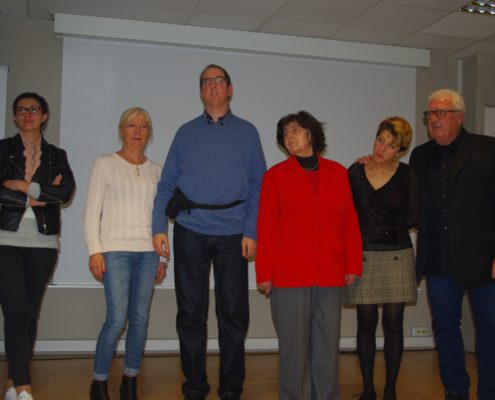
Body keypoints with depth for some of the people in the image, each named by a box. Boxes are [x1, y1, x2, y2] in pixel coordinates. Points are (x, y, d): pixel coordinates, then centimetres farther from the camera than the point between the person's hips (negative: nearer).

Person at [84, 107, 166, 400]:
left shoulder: (156, 170, 12)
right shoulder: (106, 164, 3)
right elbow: (93, 210, 0)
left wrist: (162, 257, 10)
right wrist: (95, 250, -8)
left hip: (147, 252, 4)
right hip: (115, 250, -3)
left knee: (140, 318, 4)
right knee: (117, 318, -9)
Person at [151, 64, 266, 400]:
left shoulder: (247, 132, 8)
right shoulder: (186, 132, 11)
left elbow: (257, 186, 2)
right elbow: (167, 183, 7)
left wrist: (251, 232, -7)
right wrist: (159, 227, -4)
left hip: (233, 235, -1)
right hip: (189, 233, 1)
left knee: (234, 314, 4)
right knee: (191, 313, 7)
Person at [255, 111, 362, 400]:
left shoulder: (338, 173, 9)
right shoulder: (276, 175, 4)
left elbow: (350, 222, 9)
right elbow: (266, 227, 1)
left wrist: (353, 265, 3)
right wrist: (264, 273, -3)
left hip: (330, 275, 2)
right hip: (289, 275, -2)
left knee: (328, 344, 8)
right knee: (293, 345, 4)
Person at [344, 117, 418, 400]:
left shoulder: (407, 175, -1)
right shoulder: (356, 172, 2)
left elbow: (415, 218, -1)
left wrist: (388, 228, -5)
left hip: (397, 256, -1)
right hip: (362, 256, 1)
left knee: (393, 324, 4)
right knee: (366, 323, 5)